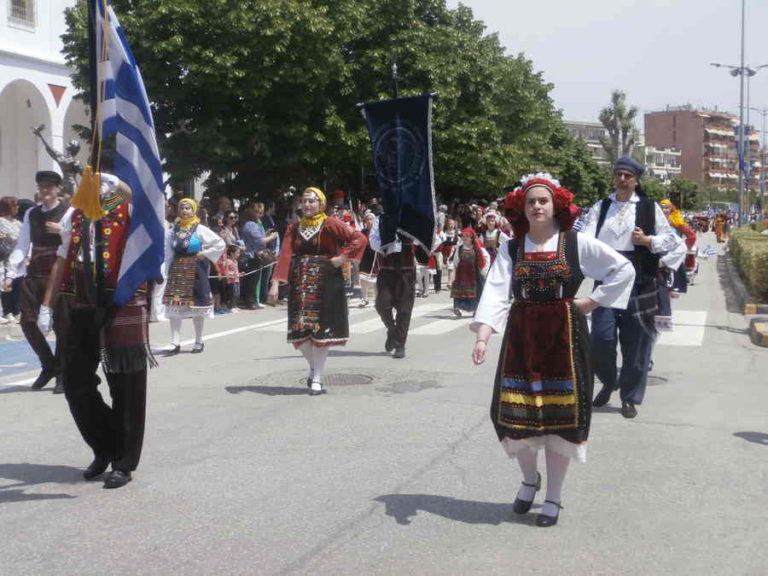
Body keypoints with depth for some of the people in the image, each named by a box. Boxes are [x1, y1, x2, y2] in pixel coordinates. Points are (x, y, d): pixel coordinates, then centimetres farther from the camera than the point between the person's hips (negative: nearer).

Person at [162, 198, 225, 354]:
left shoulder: (200, 229, -3)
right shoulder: (173, 230, 7)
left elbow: (220, 243, -5)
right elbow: (168, 253, 9)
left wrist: (204, 254, -7)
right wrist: (169, 270, 4)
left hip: (195, 269, -3)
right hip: (177, 269, 3)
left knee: (197, 304, 5)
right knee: (174, 304, -4)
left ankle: (199, 342, 17)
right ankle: (175, 343, -1)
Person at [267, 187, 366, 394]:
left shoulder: (330, 225, -2)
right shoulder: (294, 228, 9)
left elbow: (359, 238, -9)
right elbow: (285, 255, -1)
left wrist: (343, 258, -15)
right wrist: (275, 284, -11)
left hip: (324, 284, -4)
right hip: (299, 285, 4)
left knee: (320, 330, -2)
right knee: (299, 332, 2)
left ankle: (317, 379, 7)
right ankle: (313, 367, 28)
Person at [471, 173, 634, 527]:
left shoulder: (577, 244, -2)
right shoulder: (510, 249, 0)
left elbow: (624, 269, 3)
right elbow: (495, 293, -11)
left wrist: (593, 302, -2)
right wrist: (481, 337, -24)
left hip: (564, 337, -1)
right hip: (521, 337, 2)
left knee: (559, 417, 1)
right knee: (515, 415, 3)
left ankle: (553, 498, 17)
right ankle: (530, 479, 33)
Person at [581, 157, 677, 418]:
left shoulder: (649, 207, 5)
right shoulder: (600, 207, 8)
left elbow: (671, 239, 6)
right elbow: (587, 237, -5)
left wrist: (647, 240, -11)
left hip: (638, 284, -1)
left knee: (635, 342, 2)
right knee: (601, 338, -5)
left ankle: (630, 398, 16)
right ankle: (608, 381, 25)